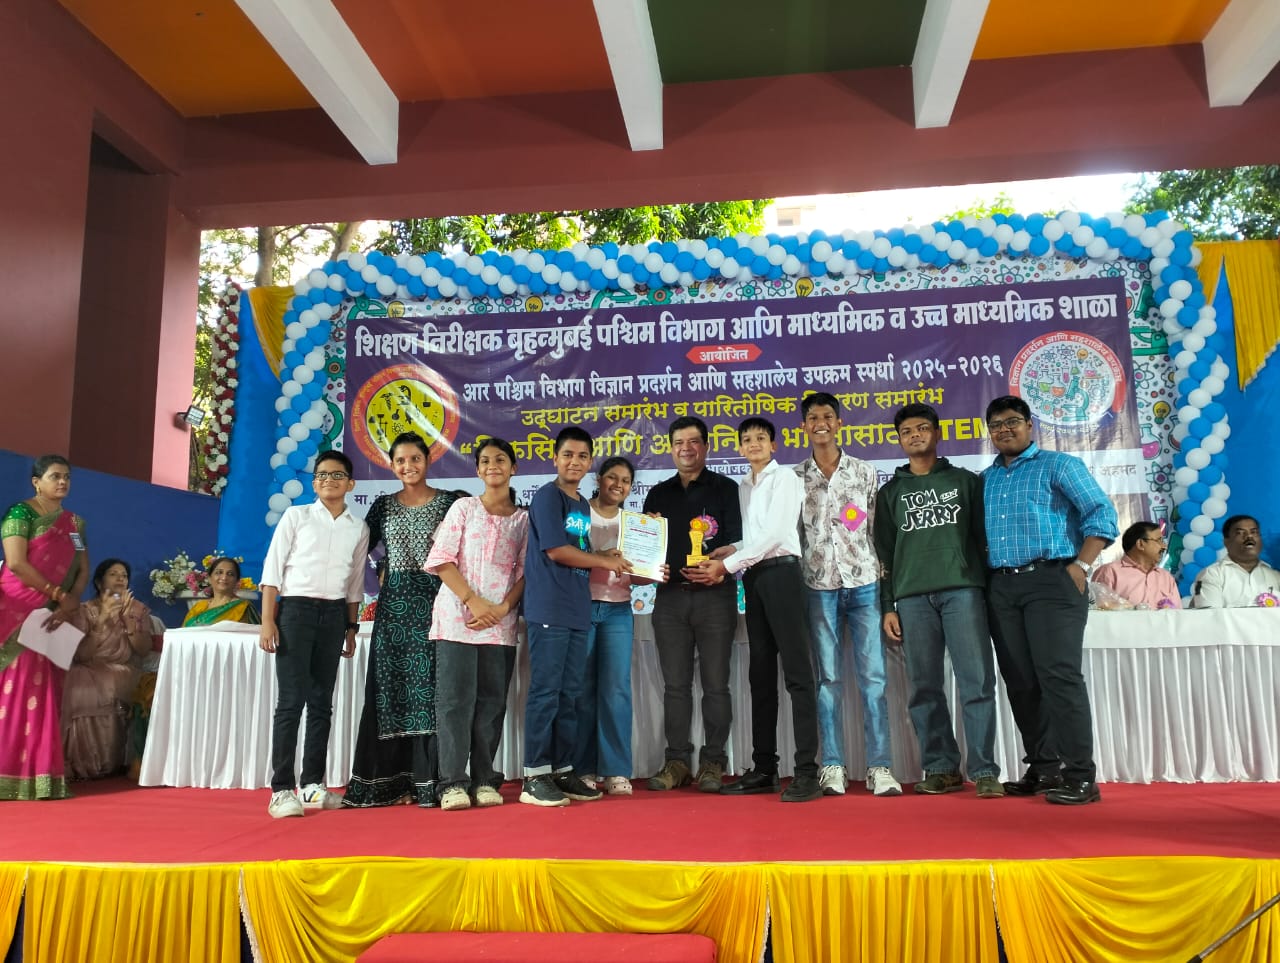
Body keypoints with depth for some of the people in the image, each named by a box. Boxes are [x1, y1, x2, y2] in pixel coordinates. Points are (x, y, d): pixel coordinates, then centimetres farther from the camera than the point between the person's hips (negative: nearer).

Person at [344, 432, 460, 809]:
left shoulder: (449, 502, 2)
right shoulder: (383, 505, 10)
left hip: (435, 603, -2)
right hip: (393, 605, 2)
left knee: (429, 690, -2)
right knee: (389, 692, 3)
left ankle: (428, 781, 4)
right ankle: (388, 782, 10)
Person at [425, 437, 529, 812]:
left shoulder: (523, 519, 10)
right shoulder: (464, 507, 6)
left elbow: (524, 571, 6)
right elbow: (441, 560, -2)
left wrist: (503, 607, -10)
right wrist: (474, 601, -11)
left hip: (500, 622, 2)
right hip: (457, 617, -2)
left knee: (492, 701, 4)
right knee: (456, 697, -4)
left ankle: (484, 780, 12)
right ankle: (453, 783, 0)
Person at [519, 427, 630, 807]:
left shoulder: (583, 505, 19)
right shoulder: (547, 496, -6)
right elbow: (556, 551, -13)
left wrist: (609, 557, 2)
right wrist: (605, 561, -3)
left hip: (578, 610, 8)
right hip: (549, 609, -8)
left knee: (569, 694, 9)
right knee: (545, 691, -6)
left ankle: (562, 771, 16)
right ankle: (534, 776, 0)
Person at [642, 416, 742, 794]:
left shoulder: (725, 489, 5)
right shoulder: (658, 494, 16)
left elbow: (738, 541, -3)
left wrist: (717, 562, -21)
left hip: (715, 594, -3)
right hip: (670, 595, 3)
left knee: (715, 683, 0)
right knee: (675, 684, 5)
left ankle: (712, 762, 8)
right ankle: (677, 761, 12)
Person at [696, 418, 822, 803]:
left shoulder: (785, 478, 0)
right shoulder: (743, 488, 20)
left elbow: (775, 533, -10)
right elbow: (747, 538, 15)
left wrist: (727, 565, -10)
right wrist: (725, 559, -6)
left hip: (781, 572, -7)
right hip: (753, 578, 7)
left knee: (796, 672, -9)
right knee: (761, 674, 8)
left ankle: (807, 772, -9)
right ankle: (764, 768, 13)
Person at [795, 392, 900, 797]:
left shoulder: (864, 472, 7)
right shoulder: (796, 478, 7)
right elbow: (791, 534, 8)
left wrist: (884, 577, 2)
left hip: (864, 584, 0)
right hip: (819, 588, 0)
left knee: (873, 677, -2)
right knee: (828, 678, 2)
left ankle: (880, 767, 2)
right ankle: (833, 767, 7)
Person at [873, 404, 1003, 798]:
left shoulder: (966, 481, 15)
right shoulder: (890, 492, 17)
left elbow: (984, 536, 12)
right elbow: (884, 552, 14)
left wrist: (991, 591, 4)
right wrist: (887, 607, 6)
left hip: (963, 589, -1)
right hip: (912, 596, 1)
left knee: (977, 682, -7)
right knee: (925, 687, 1)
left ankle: (984, 771, -2)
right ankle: (941, 768, 9)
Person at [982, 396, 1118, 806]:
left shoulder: (1058, 465, 4)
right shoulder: (985, 479, 19)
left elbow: (1102, 513, -4)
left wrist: (1081, 565, -13)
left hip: (1051, 580, -5)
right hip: (1001, 588, 6)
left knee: (1059, 674, -11)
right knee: (1020, 681, 6)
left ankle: (1080, 776, -7)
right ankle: (1044, 769, 16)